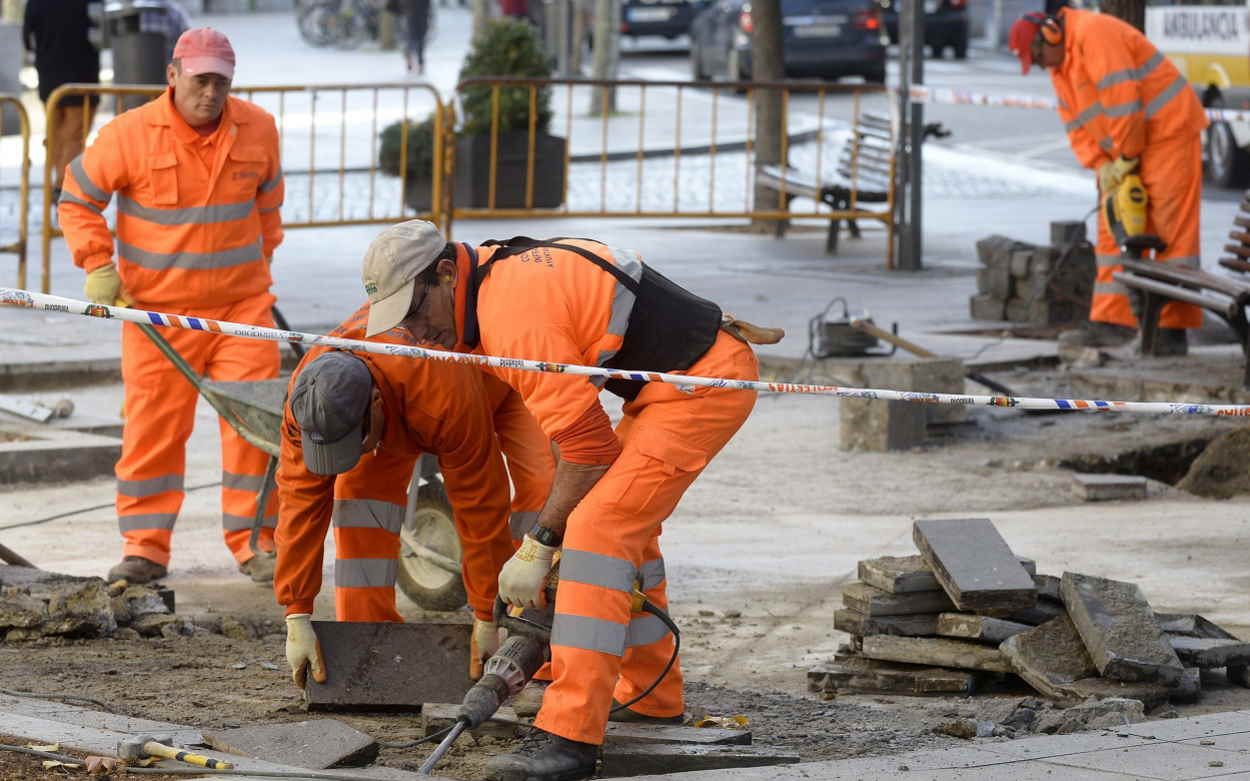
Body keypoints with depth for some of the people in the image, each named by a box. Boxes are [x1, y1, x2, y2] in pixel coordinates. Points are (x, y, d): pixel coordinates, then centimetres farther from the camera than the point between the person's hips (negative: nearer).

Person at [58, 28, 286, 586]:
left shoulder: (258, 130, 4)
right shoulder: (129, 135, -7)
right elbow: (77, 200, 3)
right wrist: (98, 267, -4)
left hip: (241, 304, 2)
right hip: (158, 309, -2)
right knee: (153, 426, 0)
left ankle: (255, 543, 7)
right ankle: (145, 548, 9)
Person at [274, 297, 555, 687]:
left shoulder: (444, 397, -48)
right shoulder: (306, 399, -34)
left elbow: (481, 508, -38)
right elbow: (301, 502, -27)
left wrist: (488, 620, -31)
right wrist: (296, 616, -28)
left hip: (495, 383, -4)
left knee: (541, 487, -25)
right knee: (361, 492, -18)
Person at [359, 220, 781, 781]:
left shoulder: (516, 315, -21)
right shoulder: (503, 269, 11)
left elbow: (588, 445, -18)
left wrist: (538, 546, -10)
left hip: (706, 382, -11)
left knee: (599, 531, -18)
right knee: (626, 526, 24)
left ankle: (570, 736, -22)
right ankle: (652, 696, 38)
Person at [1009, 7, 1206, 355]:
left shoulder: (1094, 34, -18)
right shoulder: (1059, 66, 13)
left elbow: (1123, 102, -24)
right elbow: (1076, 125, 12)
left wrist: (1127, 157, -16)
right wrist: (1100, 165, -2)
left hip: (1168, 134, -10)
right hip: (1123, 152, 10)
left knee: (1173, 234, -8)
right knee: (1114, 234, 5)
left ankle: (1174, 330, -10)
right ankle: (1113, 323, 5)